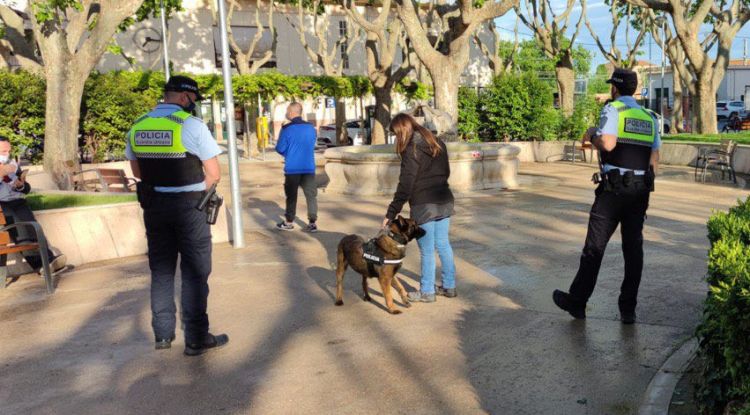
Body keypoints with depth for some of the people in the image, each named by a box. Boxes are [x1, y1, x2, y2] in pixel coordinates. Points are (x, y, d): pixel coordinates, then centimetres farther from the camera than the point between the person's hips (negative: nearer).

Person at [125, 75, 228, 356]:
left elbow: (138, 171, 14)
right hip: (189, 207, -5)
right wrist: (193, 189, 2)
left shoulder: (137, 127, 5)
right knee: (194, 272, 4)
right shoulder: (192, 125, -12)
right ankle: (196, 339, 10)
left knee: (161, 270, 16)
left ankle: (163, 335, 24)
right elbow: (214, 175, -12)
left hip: (153, 205, 5)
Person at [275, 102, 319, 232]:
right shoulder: (311, 128, 3)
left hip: (292, 168, -2)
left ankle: (289, 222, 22)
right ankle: (312, 223, 2)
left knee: (291, 195, 11)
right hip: (309, 167, 3)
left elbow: (280, 149, -7)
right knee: (311, 195, 4)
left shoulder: (287, 129, -10)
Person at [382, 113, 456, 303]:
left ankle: (427, 292, 13)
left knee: (427, 251, 2)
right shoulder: (437, 143, 11)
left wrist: (391, 213, -16)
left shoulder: (412, 149, -13)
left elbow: (405, 185, -18)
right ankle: (449, 286, 25)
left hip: (424, 206, -8)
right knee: (444, 245, 16)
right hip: (444, 202, 8)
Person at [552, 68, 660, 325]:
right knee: (633, 249, 8)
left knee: (595, 246, 3)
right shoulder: (649, 117, 13)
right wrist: (644, 192, 19)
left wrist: (592, 135, -2)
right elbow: (655, 159, 12)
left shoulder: (613, 109, -6)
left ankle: (576, 302, 13)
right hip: (640, 190, 6)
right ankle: (628, 309, 12)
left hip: (614, 189, -6)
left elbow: (607, 143, -23)